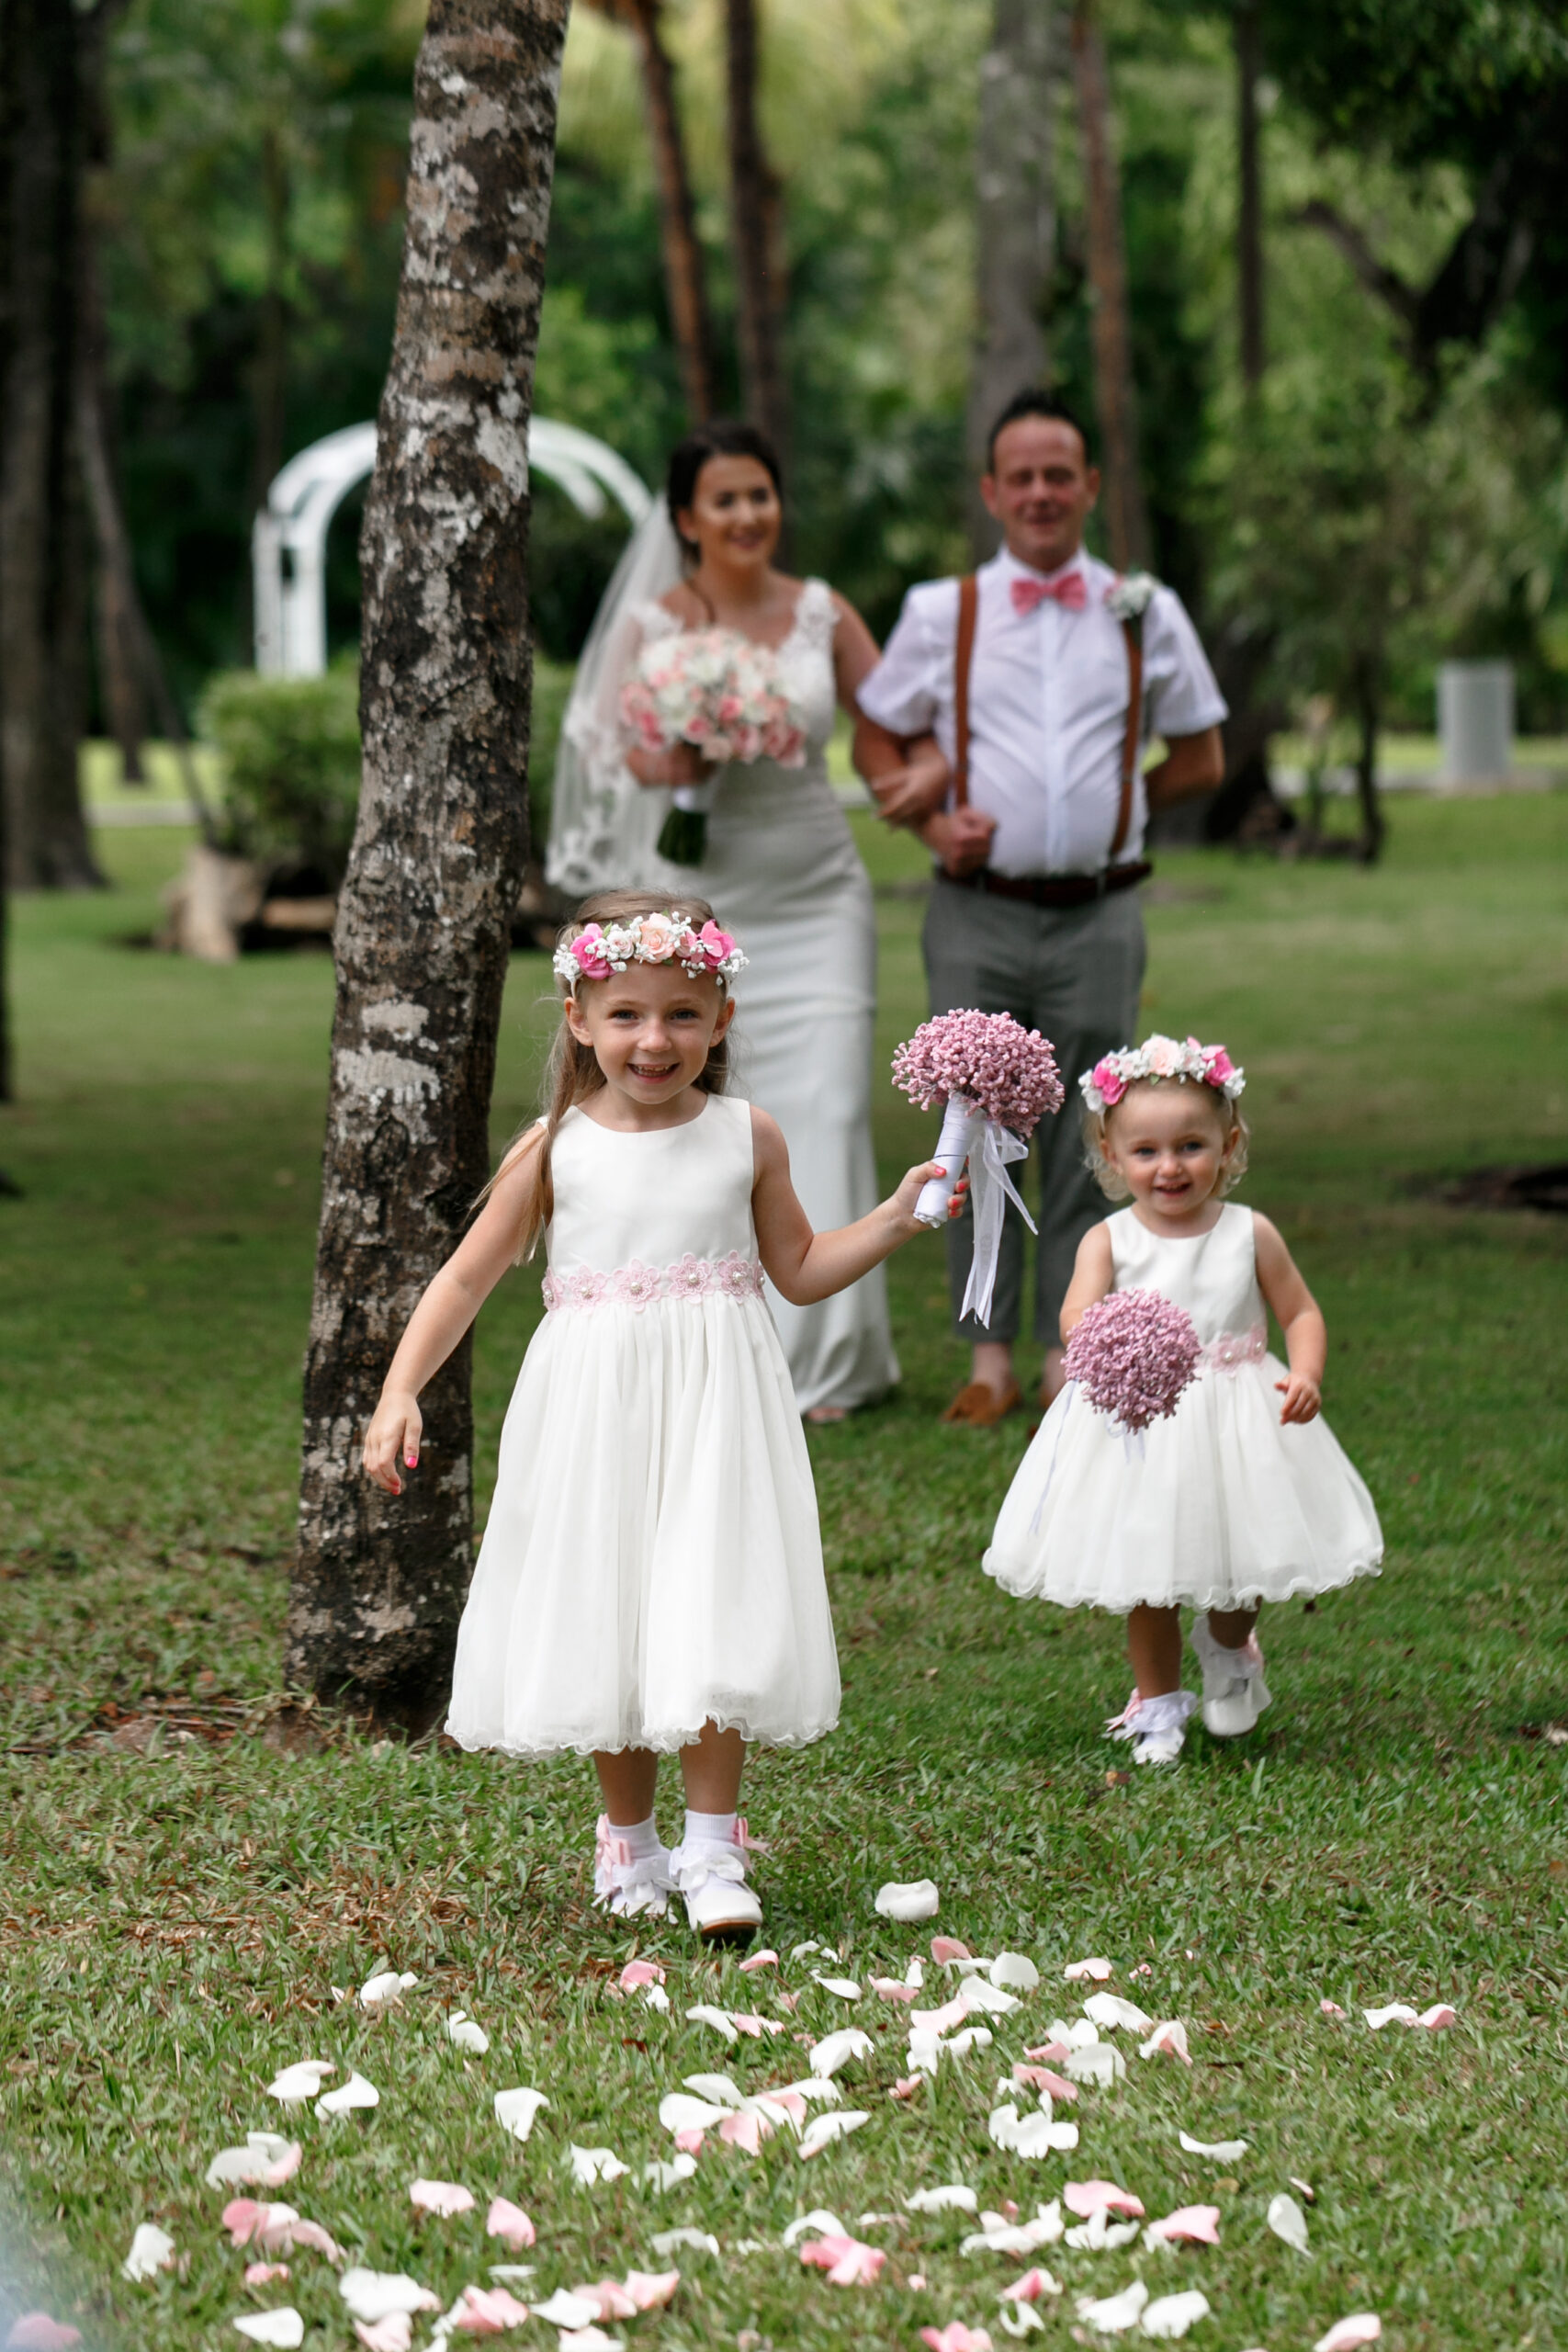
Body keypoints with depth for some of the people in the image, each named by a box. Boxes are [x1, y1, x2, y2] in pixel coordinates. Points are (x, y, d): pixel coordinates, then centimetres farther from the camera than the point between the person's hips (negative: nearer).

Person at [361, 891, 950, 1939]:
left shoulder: (747, 1137, 3)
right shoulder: (557, 1149, -1)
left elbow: (800, 1270, 14)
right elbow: (469, 1275, 4)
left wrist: (898, 1216, 2)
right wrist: (400, 1391, -5)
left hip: (716, 1414, 0)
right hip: (593, 1413, 0)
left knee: (711, 1616, -8)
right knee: (602, 1623, 5)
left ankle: (714, 1851, 4)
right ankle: (629, 1842, 23)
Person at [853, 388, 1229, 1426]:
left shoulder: (1148, 615, 8)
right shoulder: (940, 614, 6)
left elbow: (1201, 756, 15)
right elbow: (878, 738, 14)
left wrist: (1109, 808, 3)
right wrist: (931, 819, -4)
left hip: (1098, 915, 0)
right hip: (977, 916, 0)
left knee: (1085, 1141, 2)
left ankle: (1070, 1354, 11)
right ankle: (989, 1358, 10)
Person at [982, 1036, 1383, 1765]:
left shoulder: (1249, 1234, -2)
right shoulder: (1109, 1241, -6)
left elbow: (1302, 1313, 4)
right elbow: (1076, 1318, -21)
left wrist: (1305, 1375, -15)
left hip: (1235, 1424, 1)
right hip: (1138, 1428, -1)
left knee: (1237, 1577, 7)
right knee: (1146, 1580, 6)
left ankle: (1228, 1651, 41)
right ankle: (1157, 1701, 28)